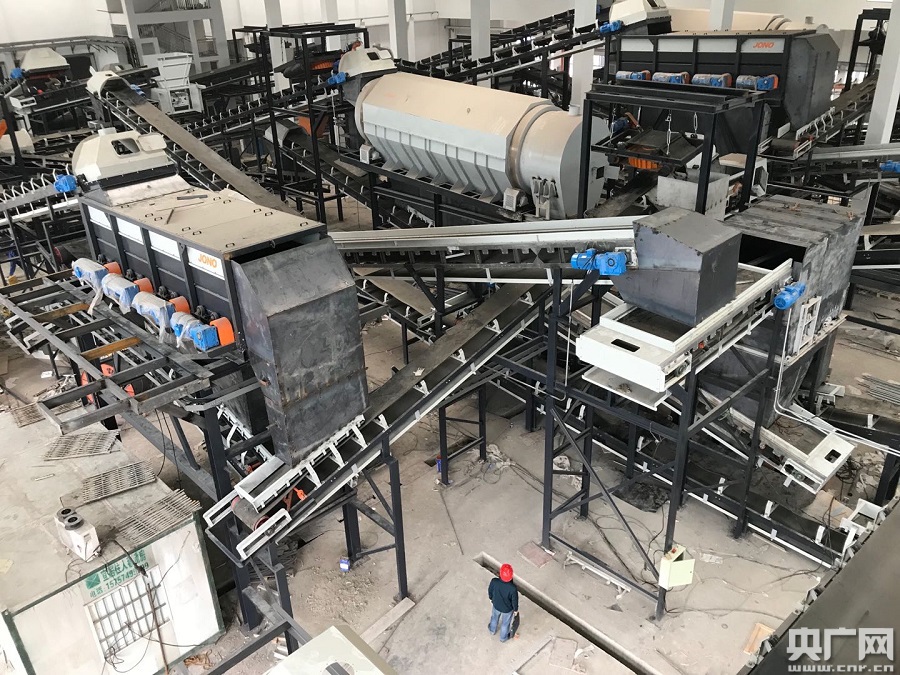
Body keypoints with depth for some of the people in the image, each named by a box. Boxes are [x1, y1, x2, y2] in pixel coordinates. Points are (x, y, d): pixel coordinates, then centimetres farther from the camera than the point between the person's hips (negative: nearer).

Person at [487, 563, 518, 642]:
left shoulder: (494, 581, -35)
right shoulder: (513, 588, -41)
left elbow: (490, 591, -12)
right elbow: (515, 601, -22)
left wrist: (491, 598, 11)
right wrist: (516, 609, 1)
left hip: (496, 605, 2)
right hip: (508, 609, -2)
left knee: (494, 617, 36)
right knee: (505, 623, 29)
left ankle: (492, 630, 65)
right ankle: (503, 637, 57)